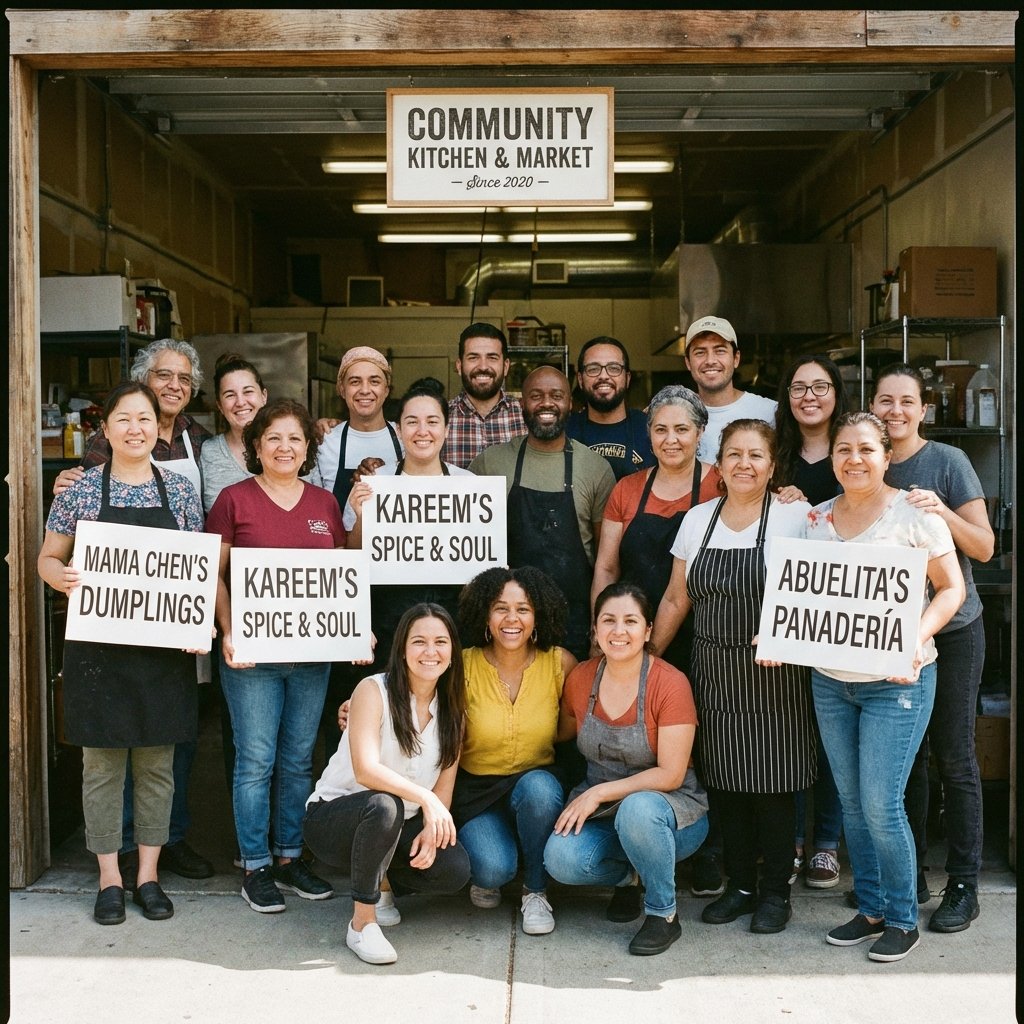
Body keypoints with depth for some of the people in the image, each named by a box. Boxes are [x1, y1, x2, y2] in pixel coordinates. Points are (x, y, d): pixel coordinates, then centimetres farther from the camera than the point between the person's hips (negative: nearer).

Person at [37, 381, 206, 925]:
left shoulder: (181, 489, 4)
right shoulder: (81, 488, 0)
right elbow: (48, 559, 5)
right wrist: (62, 577, -17)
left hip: (164, 646, 1)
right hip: (98, 645, -1)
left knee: (157, 760, 8)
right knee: (101, 761, 5)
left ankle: (148, 874, 21)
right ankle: (109, 877, 19)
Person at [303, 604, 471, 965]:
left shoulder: (452, 708, 2)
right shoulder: (373, 691, -15)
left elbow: (444, 783, 1)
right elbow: (366, 770, -27)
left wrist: (431, 829, -17)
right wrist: (424, 798, -37)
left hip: (399, 827, 5)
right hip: (332, 816, -5)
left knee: (455, 870, -22)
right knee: (384, 806, -39)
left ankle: (381, 882, 10)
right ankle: (362, 921, -20)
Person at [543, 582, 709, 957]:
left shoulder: (670, 683, -16)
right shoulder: (580, 679, -2)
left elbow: (670, 775, -19)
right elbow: (561, 733, 18)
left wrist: (599, 792, -22)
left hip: (670, 811, -4)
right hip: (601, 811, 4)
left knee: (637, 809, -39)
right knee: (561, 859, -26)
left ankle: (663, 914, -12)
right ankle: (629, 876, 8)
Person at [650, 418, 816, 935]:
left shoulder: (795, 516, -5)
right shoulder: (698, 519, 7)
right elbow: (676, 599, 12)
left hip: (773, 676, -4)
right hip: (713, 676, 4)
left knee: (771, 786, 2)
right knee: (725, 784, 8)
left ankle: (775, 891, 18)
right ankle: (740, 885, 23)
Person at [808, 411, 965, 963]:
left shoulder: (914, 512, -7)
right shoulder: (817, 518, 7)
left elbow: (951, 588, -6)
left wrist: (917, 638, -22)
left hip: (897, 681, -5)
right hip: (830, 681, 5)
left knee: (880, 804, -6)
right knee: (851, 802, 12)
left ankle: (902, 919, 13)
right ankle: (870, 908, 27)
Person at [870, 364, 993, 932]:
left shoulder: (948, 461, -7)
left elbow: (984, 547, -9)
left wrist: (943, 513, -27)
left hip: (951, 630, -4)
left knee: (953, 756, 0)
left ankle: (963, 885, 12)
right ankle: (908, 875, 23)